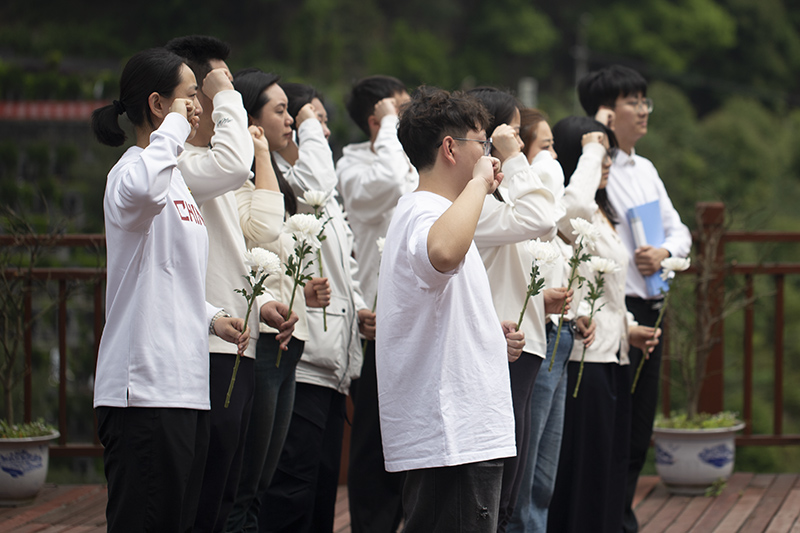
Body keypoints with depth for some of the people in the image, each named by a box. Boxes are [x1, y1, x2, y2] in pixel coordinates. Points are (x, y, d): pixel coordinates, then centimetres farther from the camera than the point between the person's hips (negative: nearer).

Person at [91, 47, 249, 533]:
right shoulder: (131, 171, -11)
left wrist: (212, 318, 14)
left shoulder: (176, 178, 21)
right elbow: (143, 187, -39)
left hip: (184, 384, 10)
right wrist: (174, 126, -22)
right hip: (144, 388, -10)